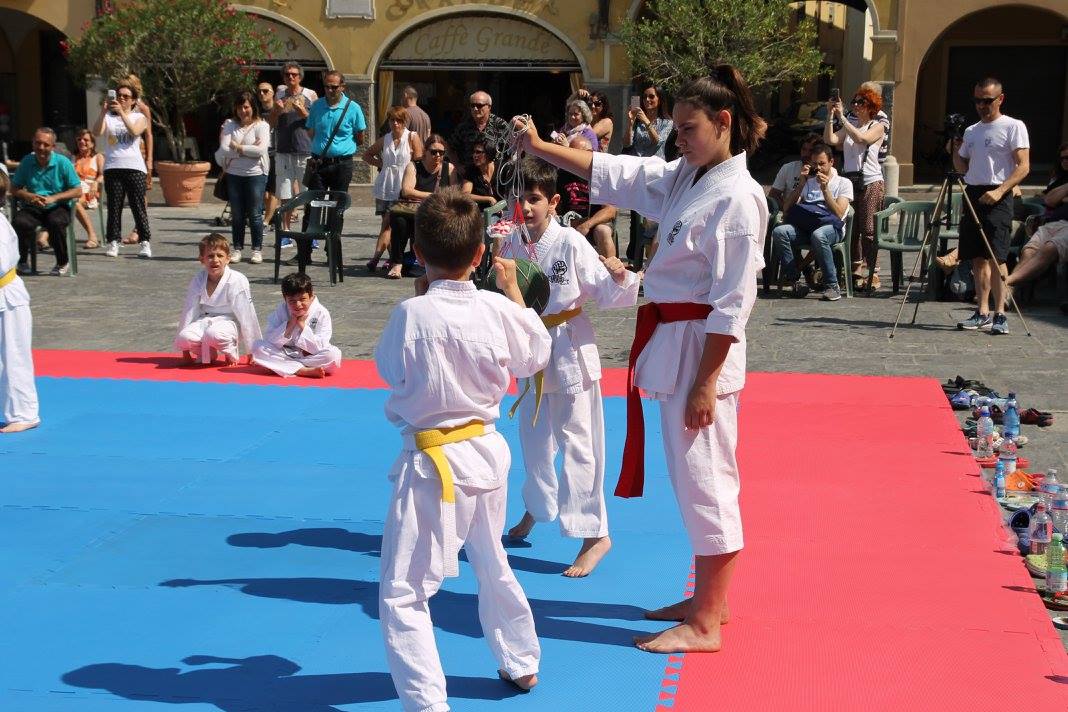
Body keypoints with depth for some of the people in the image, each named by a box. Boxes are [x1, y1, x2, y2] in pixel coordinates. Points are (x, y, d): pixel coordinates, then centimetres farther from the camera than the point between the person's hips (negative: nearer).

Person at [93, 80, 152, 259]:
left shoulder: (139, 117, 12)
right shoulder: (108, 117, 13)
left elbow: (135, 131, -11)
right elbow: (97, 132, -6)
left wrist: (121, 112, -19)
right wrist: (103, 112, -17)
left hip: (134, 167, -1)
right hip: (112, 167, 1)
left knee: (138, 205, -3)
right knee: (114, 206, -1)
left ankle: (145, 242, -2)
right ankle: (113, 242, 1)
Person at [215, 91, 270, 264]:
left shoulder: (261, 125, -1)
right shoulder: (230, 125, 6)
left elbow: (261, 149, -15)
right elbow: (224, 149, -6)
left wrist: (237, 147, -9)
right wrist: (248, 150, -10)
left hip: (255, 174, -3)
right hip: (234, 174, 3)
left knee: (255, 214, -1)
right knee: (237, 214, 7)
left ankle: (257, 249, 8)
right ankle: (237, 248, 15)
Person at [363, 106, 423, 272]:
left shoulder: (412, 137, -2)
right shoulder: (384, 140, 10)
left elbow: (418, 162, -7)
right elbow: (367, 155, 24)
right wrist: (380, 163, 6)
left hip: (401, 188, -4)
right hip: (384, 188, 4)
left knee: (388, 223, -7)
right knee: (388, 223, 4)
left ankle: (376, 257, -6)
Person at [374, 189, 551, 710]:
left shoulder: (411, 315, -19)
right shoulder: (496, 310, -8)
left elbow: (390, 369, 0)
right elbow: (534, 357, 11)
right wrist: (514, 291, 20)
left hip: (433, 462, -6)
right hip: (487, 452, 6)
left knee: (402, 593, 0)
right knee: (492, 565, 29)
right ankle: (521, 663, 44)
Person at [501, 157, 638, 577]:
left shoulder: (571, 243, -14)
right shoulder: (511, 247, 1)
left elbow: (605, 294, -12)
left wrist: (621, 278, -32)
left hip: (570, 353, -6)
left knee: (576, 440, -5)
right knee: (533, 437, 20)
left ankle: (595, 534, 1)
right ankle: (537, 507, 44)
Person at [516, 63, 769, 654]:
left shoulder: (738, 197, -17)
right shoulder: (684, 177, 10)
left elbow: (732, 302, -19)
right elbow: (612, 173, 14)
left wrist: (707, 381, -20)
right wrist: (539, 148, 6)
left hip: (702, 350, -10)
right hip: (673, 341, 10)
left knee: (703, 478, -2)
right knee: (693, 476, 17)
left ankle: (706, 624, 8)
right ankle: (707, 599, 31)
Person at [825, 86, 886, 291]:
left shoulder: (878, 127, 2)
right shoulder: (849, 126, 16)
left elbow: (861, 138, -17)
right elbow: (830, 140, 1)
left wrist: (842, 117, -16)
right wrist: (830, 116, -6)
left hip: (870, 183, -5)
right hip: (849, 181, 5)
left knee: (868, 230, -7)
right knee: (851, 229, 4)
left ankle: (873, 273, -5)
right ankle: (856, 270, 10)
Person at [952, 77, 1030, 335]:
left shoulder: (1013, 127, -1)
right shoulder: (970, 131, 19)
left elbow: (1023, 166, -8)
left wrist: (999, 190, -21)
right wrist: (955, 148, 5)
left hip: (997, 197, -6)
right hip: (972, 195, 6)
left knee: (996, 256, -13)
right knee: (978, 257, 6)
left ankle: (1000, 314, -12)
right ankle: (982, 313, 11)